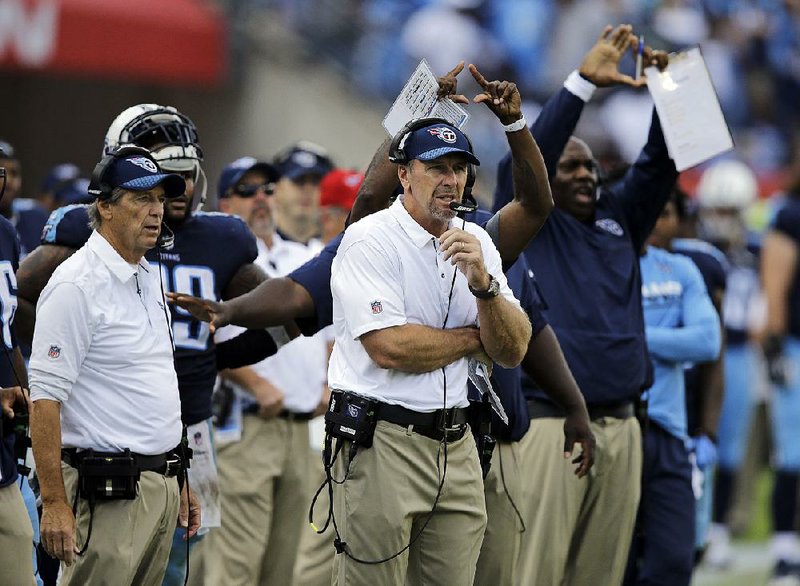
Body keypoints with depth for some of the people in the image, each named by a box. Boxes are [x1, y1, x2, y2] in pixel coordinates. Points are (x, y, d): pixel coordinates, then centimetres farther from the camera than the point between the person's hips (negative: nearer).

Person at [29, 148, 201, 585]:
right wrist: (54, 503, -22)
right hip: (108, 493, -9)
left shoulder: (149, 278, 16)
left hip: (160, 485, 9)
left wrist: (179, 480, 20)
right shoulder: (77, 286, -13)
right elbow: (45, 398, -18)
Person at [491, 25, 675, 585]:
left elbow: (661, 162, 13)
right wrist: (585, 80, -14)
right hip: (549, 422, -5)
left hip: (621, 426, 6)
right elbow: (530, 155, -10)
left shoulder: (619, 217, 18)